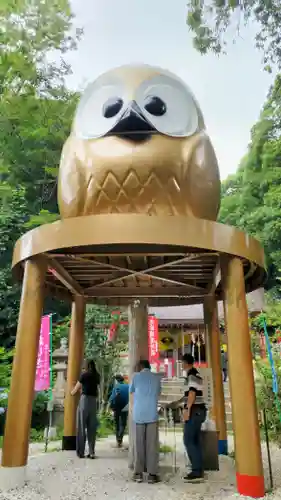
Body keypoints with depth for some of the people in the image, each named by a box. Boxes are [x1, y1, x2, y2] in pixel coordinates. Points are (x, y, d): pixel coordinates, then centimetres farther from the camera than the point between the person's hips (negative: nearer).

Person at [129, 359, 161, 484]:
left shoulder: (136, 376, 6)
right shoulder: (157, 377, 9)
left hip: (138, 415, 0)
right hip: (152, 414, 0)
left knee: (138, 444, 6)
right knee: (152, 445, 4)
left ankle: (138, 473, 10)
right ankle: (152, 474, 5)